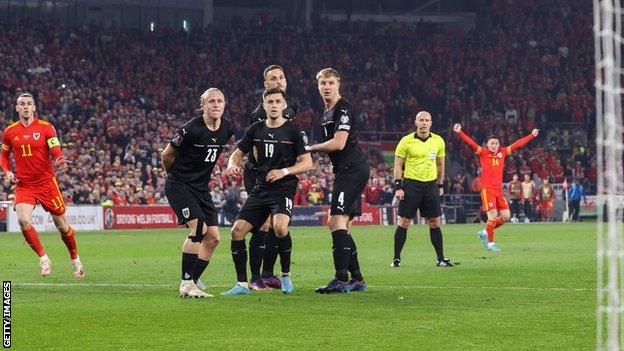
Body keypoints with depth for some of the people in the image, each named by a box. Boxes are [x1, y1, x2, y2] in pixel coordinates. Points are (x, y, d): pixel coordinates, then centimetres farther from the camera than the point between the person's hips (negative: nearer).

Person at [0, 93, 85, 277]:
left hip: (46, 182, -1)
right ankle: (43, 259, -7)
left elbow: (57, 153, -10)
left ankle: (75, 259, 29)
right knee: (23, 220, -23)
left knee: (62, 225, 5)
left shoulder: (46, 128, -4)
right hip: (23, 185, 1)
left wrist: (60, 161, -34)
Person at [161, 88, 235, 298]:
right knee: (198, 228, -23)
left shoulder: (226, 129, 1)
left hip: (202, 188, 7)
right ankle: (186, 284, -16)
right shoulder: (191, 129, -19)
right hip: (179, 186, -7)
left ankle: (191, 283, 8)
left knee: (213, 238, -1)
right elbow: (166, 155, -6)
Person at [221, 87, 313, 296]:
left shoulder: (293, 131, -3)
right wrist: (232, 165, -6)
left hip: (284, 188, -5)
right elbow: (238, 153, 17)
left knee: (279, 226, -31)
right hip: (260, 190, 5)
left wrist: (285, 171, -19)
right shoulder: (256, 129, 9)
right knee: (237, 231, -6)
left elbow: (307, 163, -4)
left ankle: (286, 276, -9)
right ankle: (242, 284, 4)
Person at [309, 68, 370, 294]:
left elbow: (338, 143, -18)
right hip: (346, 171, 10)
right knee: (340, 225, 10)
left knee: (337, 221, -17)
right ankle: (357, 279, 12)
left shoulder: (344, 109, -10)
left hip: (352, 170, -10)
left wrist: (312, 148, -6)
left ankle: (342, 279, -21)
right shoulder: (327, 112, 21)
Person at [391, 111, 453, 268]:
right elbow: (398, 165, -1)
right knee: (404, 222, -2)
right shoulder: (406, 141, -4)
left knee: (435, 223, 4)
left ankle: (440, 259, 10)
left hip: (431, 185, 3)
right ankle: (396, 259, 6)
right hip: (411, 184, -3)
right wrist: (398, 187, -8)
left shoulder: (438, 141, 5)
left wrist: (440, 185, 16)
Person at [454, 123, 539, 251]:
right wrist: (459, 132, -26)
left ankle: (485, 233, 21)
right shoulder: (483, 153, -1)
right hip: (487, 189, -6)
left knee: (505, 216, 3)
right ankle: (490, 243, 3)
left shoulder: (502, 152, 11)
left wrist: (532, 135, 24)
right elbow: (471, 142, -12)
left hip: (499, 189, 6)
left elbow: (517, 144, 18)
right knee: (492, 216, -11)